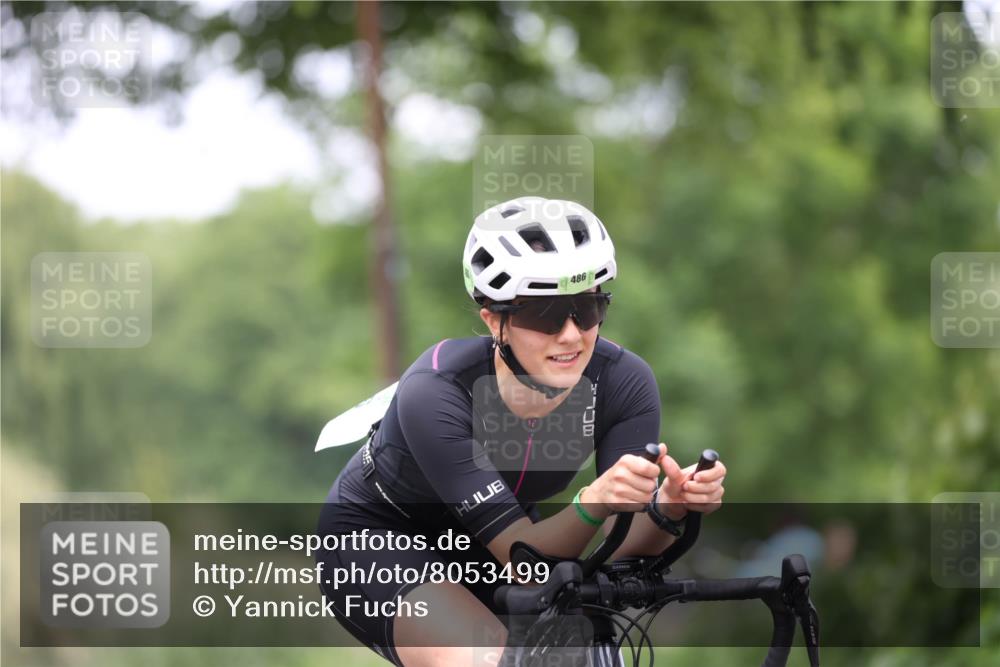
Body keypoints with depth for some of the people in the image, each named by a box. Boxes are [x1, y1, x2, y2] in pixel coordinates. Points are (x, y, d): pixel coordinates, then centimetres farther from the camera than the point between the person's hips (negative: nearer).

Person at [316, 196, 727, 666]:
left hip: (487, 546, 5)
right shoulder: (434, 393, -33)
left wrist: (669, 507, -43)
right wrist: (593, 503, -53)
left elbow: (619, 552, -23)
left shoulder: (622, 383, -22)